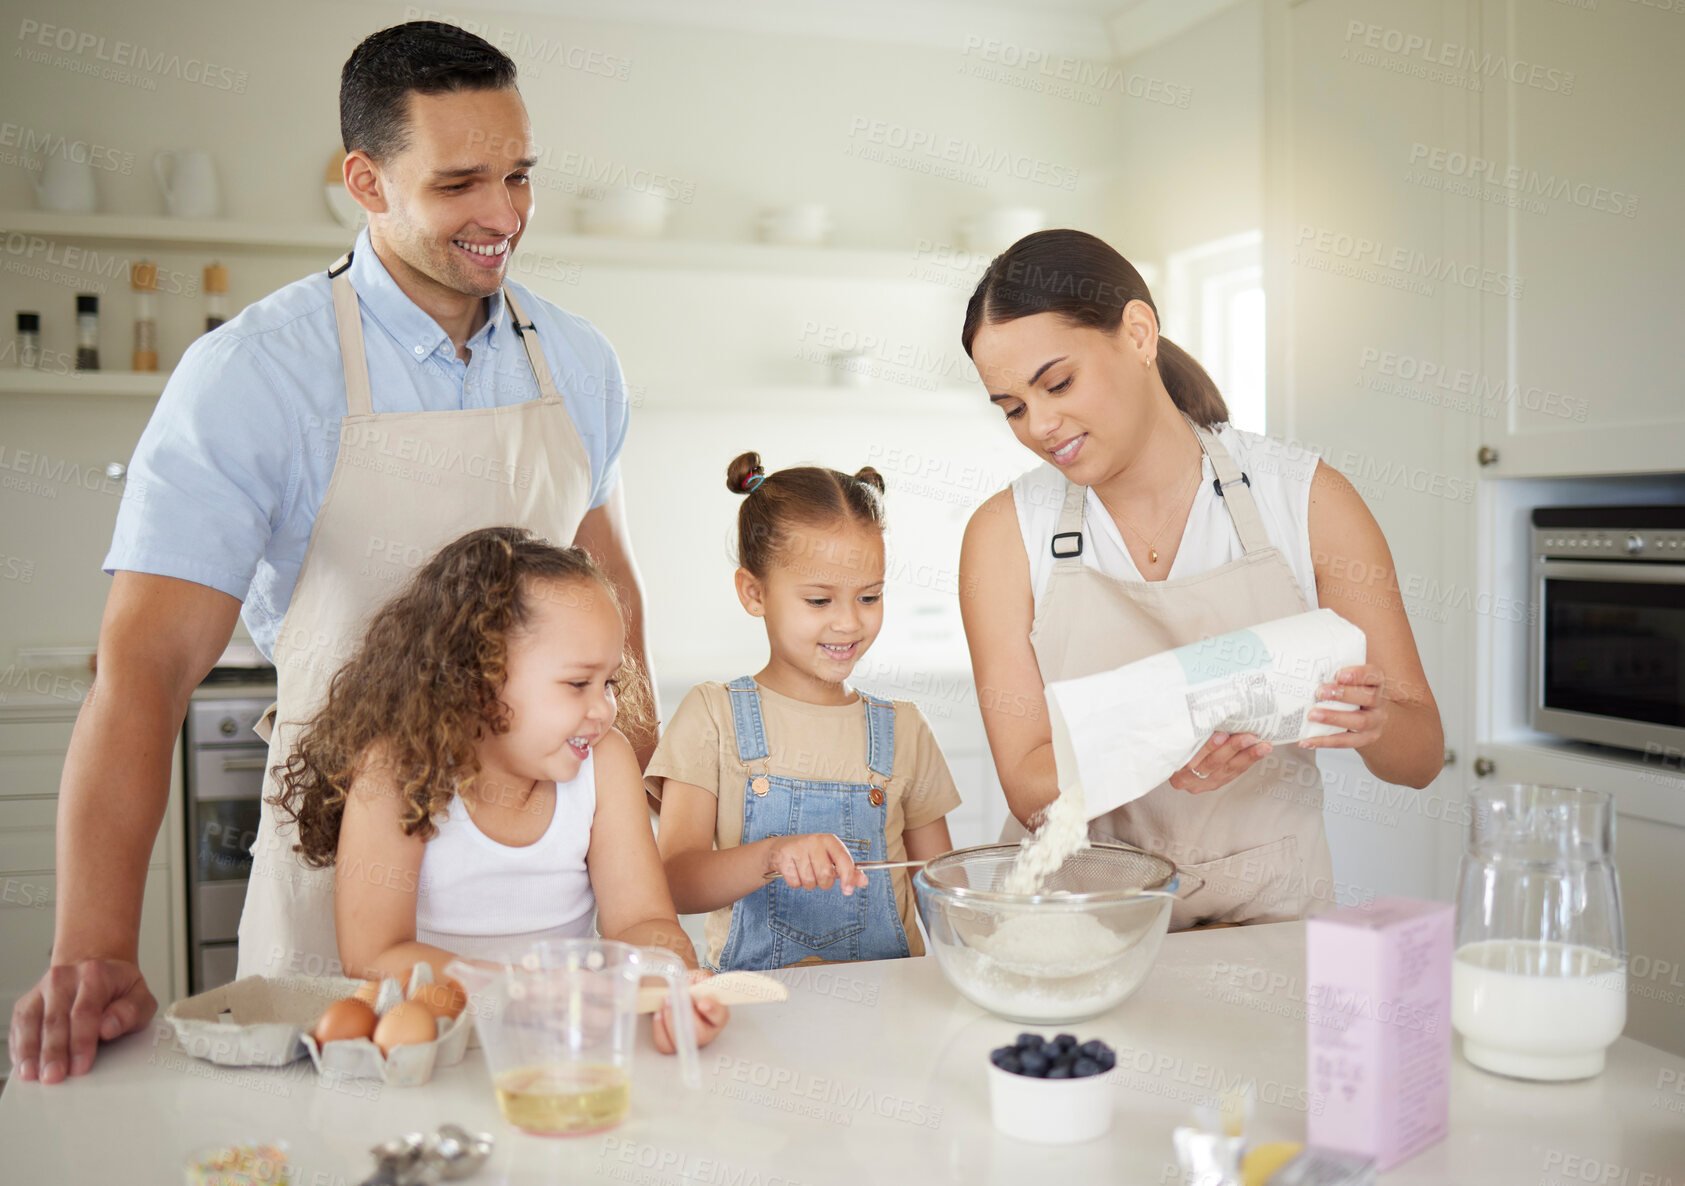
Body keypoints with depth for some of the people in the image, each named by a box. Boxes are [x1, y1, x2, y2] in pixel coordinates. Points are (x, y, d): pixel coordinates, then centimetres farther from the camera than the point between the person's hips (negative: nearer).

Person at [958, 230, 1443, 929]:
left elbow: (1420, 756, 5)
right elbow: (1027, 786, -3)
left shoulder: (1307, 499, 1)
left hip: (1268, 914, 0)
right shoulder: (1007, 533, 2)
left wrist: (1373, 722, -18)